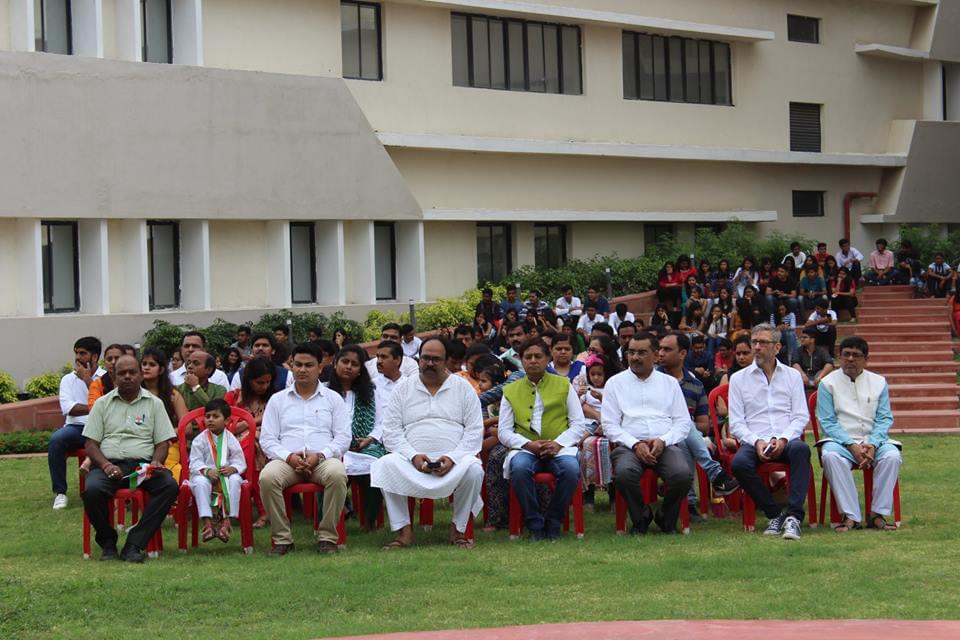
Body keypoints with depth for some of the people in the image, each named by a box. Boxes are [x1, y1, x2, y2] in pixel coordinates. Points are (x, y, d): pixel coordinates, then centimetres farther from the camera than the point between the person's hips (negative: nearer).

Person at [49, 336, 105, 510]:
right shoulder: (68, 379, 12)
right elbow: (68, 408, -3)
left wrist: (88, 380, -6)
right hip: (76, 427, 2)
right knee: (56, 439, -31)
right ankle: (60, 492, -19)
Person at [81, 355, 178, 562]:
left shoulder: (154, 403, 15)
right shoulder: (103, 404, 15)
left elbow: (162, 443, 11)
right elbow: (91, 443, 8)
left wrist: (155, 463, -11)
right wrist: (106, 465, -11)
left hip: (143, 464, 1)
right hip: (109, 464, 0)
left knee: (169, 486, -30)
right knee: (92, 490, -33)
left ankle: (134, 544, -26)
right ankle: (107, 543, -9)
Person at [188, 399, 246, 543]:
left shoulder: (231, 439, 3)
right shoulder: (200, 440, 1)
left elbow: (240, 462, 1)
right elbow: (195, 463, -5)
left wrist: (232, 469, -23)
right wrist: (207, 471, -26)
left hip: (227, 474, 1)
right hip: (205, 474, -1)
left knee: (235, 480, -32)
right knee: (200, 482, -34)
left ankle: (227, 521, -33)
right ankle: (207, 523, -37)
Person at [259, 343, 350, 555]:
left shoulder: (333, 399, 16)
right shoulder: (278, 400, 18)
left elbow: (343, 438, 6)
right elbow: (267, 439, 9)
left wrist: (320, 456, -12)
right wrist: (289, 457, -10)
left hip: (323, 459, 0)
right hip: (287, 460, 1)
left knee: (337, 474, -36)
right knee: (267, 477, -33)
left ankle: (327, 537, -22)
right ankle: (282, 538, -21)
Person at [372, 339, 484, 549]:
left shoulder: (463, 387, 11)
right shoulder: (403, 388, 14)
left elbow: (474, 431, 4)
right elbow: (391, 431, 6)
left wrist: (453, 458, -13)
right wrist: (413, 456, -12)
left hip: (454, 461, -1)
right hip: (413, 460, 1)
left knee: (473, 469, -33)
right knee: (386, 465, -29)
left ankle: (459, 529, -13)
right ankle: (403, 531, -20)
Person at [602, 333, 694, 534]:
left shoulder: (670, 383, 18)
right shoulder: (615, 383, 14)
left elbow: (683, 422, 11)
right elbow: (610, 425, 5)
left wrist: (663, 441, -9)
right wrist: (635, 444, -11)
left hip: (665, 445, 1)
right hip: (629, 445, -1)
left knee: (683, 474, -31)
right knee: (624, 472, -36)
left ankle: (667, 519, -2)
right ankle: (641, 518, -7)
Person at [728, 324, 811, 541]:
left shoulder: (792, 376, 15)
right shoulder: (738, 379, 13)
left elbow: (801, 417, 7)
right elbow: (736, 422, 6)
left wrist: (783, 439, -12)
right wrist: (756, 442, -13)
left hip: (786, 440, 0)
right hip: (754, 441, 0)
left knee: (801, 449, -36)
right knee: (739, 463, -34)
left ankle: (793, 515, -36)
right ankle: (774, 514, -18)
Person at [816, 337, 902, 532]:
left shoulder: (879, 382, 13)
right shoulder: (828, 383, 7)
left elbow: (884, 419, 7)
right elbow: (827, 422, -1)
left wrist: (873, 444, -13)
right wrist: (852, 446, -15)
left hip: (873, 441, 2)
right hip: (840, 440, -2)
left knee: (893, 455, -30)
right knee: (830, 456, -36)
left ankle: (878, 514, -24)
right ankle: (851, 516, -34)